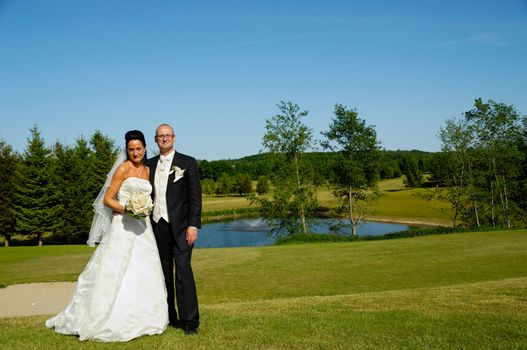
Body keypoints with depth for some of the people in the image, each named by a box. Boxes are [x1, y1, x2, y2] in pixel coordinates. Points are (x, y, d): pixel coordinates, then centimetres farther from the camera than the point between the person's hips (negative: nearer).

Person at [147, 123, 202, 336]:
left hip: (180, 226, -4)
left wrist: (193, 225, -11)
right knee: (164, 273, 9)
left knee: (183, 271, -9)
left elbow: (195, 196, -4)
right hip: (157, 225, 4)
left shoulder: (187, 162, 1)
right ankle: (168, 317, 19)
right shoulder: (150, 164, 13)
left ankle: (190, 321, -3)